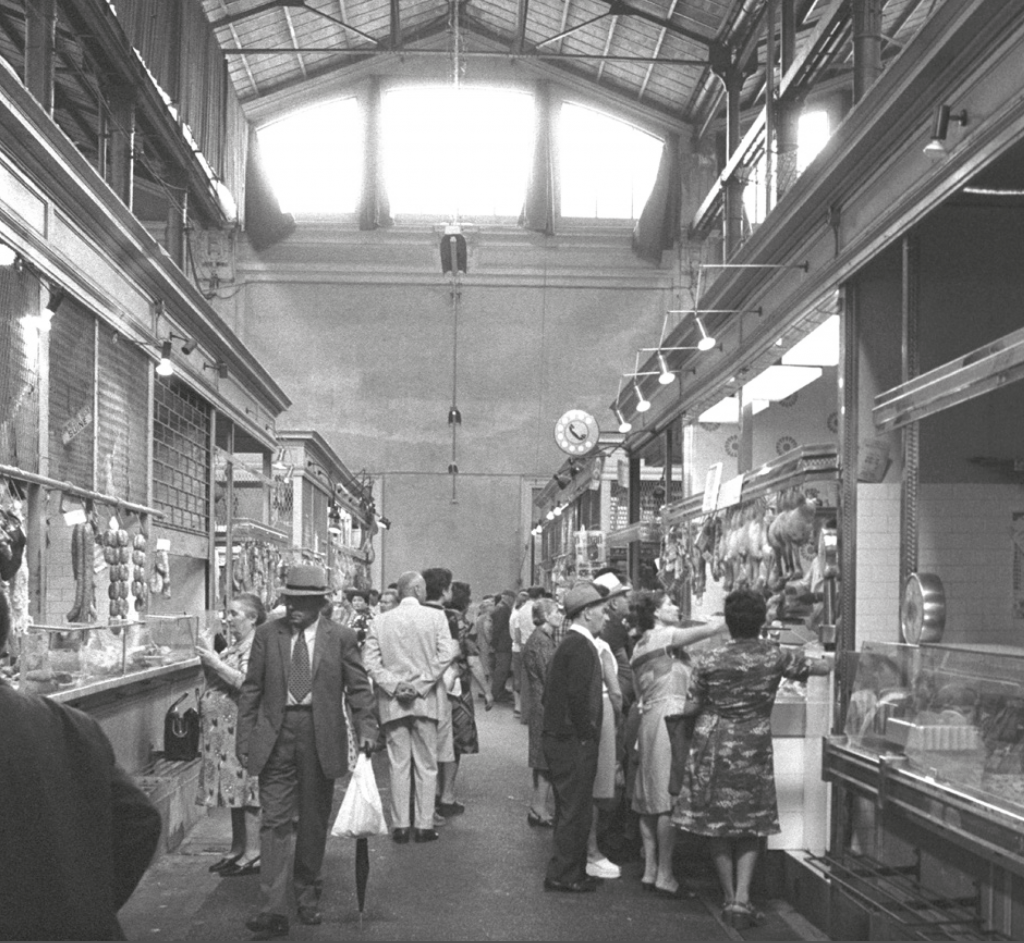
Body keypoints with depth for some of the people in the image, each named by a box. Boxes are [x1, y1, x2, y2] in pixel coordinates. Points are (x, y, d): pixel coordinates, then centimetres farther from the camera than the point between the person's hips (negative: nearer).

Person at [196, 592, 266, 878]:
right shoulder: (233, 646, 16)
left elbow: (248, 683, -22)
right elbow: (217, 684, 21)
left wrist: (216, 662, -18)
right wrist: (207, 660, 6)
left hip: (243, 727, -9)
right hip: (223, 727, 9)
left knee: (246, 789, -5)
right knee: (234, 788, 13)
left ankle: (252, 854, 0)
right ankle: (238, 849, 21)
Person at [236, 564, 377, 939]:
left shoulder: (341, 637, 1)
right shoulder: (267, 633, 3)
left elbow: (358, 688, 2)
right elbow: (251, 689, 6)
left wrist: (366, 729, -11)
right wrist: (244, 739, 2)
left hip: (321, 737, 0)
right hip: (275, 736, 0)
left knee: (314, 821, 11)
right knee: (276, 821, -5)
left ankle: (307, 894, 28)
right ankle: (274, 909, -8)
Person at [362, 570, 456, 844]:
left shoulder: (381, 621, 3)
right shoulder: (436, 617, -3)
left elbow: (370, 661, -5)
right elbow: (445, 654, -13)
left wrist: (394, 686, -7)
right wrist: (421, 685, -11)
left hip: (392, 703, 2)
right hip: (426, 700, -2)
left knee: (398, 765, 7)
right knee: (426, 765, 7)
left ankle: (400, 826, 7)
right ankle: (424, 825, 8)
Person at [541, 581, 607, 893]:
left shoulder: (568, 644, 14)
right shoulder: (581, 647, -17)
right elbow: (578, 697, -25)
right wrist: (587, 733, -15)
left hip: (559, 737, 10)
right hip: (574, 741, -10)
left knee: (570, 809, 17)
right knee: (575, 811, -2)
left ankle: (567, 870, 26)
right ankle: (564, 875, 5)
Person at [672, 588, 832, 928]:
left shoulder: (708, 660, -8)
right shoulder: (776, 656, -7)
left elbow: (691, 707, -1)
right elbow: (825, 667, 0)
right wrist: (806, 657, 21)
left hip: (713, 746, 0)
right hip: (754, 750, 0)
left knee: (717, 825, 12)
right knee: (751, 827, 9)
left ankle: (729, 898, 16)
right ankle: (742, 898, -4)